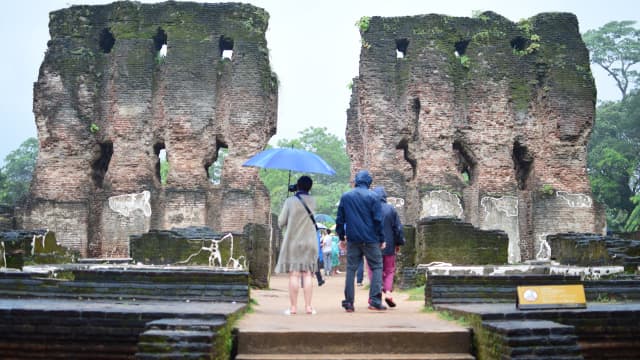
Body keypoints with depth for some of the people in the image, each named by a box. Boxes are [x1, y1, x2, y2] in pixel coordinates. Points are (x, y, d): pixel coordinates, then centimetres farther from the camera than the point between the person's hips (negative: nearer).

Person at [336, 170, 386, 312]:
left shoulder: (345, 196, 8)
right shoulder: (373, 196, -3)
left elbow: (340, 219, 10)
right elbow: (378, 220, -4)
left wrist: (341, 237, 18)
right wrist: (382, 239, 2)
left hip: (352, 240, 3)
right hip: (370, 239, -3)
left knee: (351, 269, 8)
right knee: (377, 267, 5)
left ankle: (348, 303, 6)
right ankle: (375, 300, -6)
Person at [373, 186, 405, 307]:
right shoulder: (391, 209, -3)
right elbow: (398, 228, 0)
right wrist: (399, 243, 11)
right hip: (388, 246, 0)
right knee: (389, 270, 13)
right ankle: (388, 291, -7)